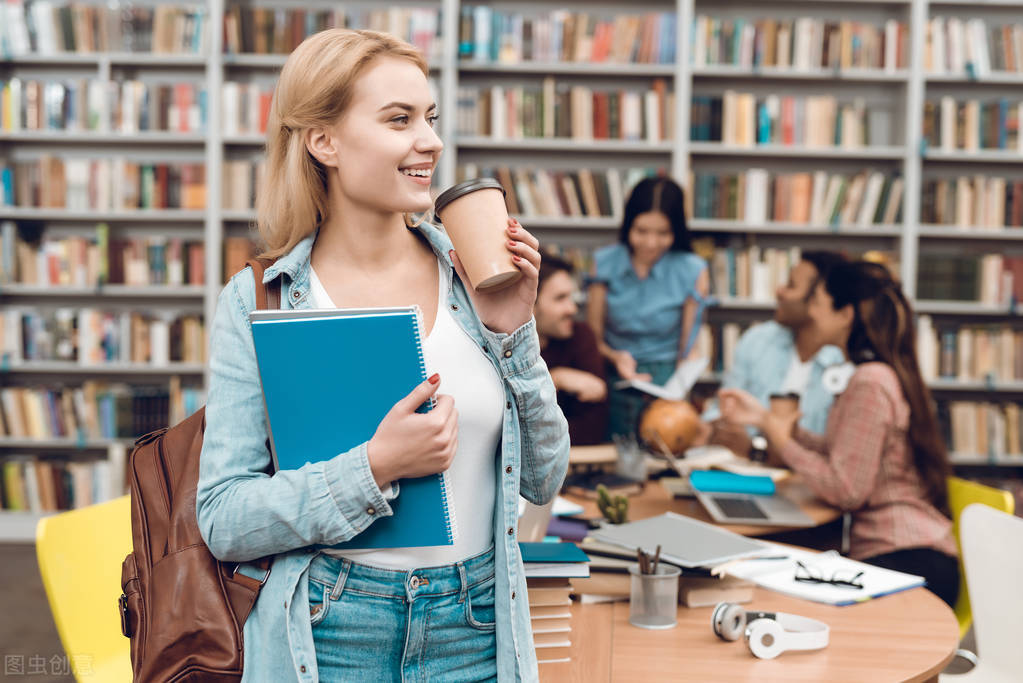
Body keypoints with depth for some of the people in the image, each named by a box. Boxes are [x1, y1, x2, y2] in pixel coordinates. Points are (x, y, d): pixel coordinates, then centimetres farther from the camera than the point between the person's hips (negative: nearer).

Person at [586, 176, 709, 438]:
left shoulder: (692, 271, -3)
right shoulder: (605, 263, 1)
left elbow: (688, 348, 2)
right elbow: (594, 337, 8)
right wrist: (615, 357, -13)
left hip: (665, 384, -1)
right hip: (613, 382, 1)